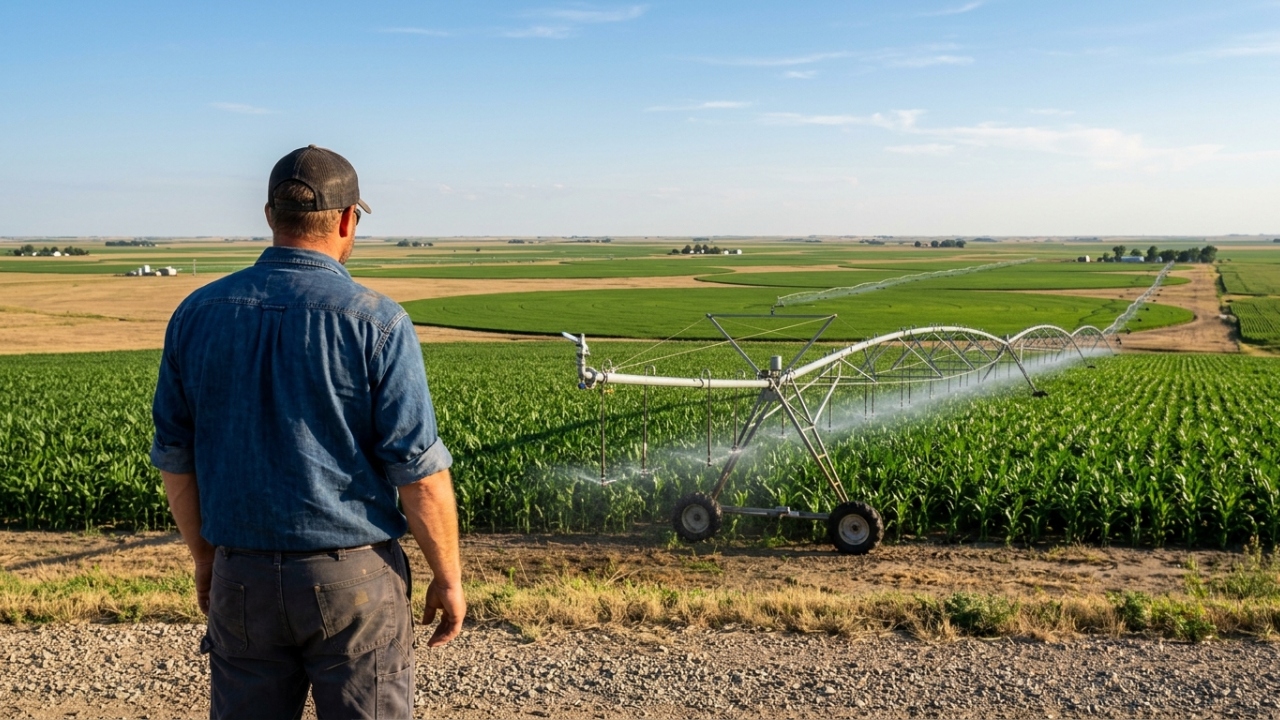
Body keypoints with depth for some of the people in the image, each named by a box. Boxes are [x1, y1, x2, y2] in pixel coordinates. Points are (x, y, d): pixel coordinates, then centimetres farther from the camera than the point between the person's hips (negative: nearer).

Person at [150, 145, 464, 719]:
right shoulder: (375, 322, -12)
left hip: (241, 579, 4)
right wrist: (448, 578, 0)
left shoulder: (197, 314, 1)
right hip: (353, 579, -4)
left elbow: (175, 460, 8)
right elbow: (419, 473, -12)